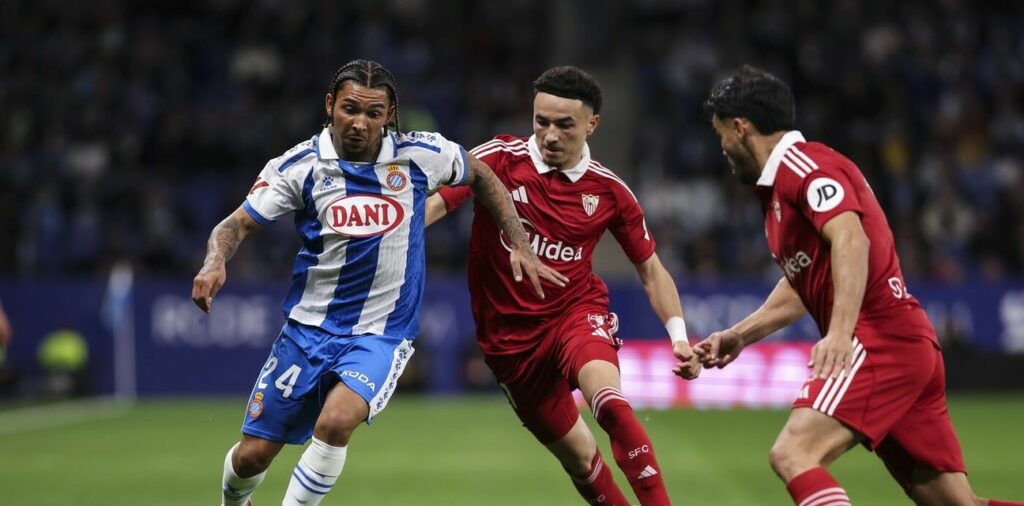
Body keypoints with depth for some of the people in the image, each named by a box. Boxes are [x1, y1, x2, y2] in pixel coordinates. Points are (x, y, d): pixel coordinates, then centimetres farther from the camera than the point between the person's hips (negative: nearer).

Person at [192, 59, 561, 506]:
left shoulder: (420, 156, -6)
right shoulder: (299, 166, -8)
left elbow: (479, 175, 12)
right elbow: (237, 224, -8)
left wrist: (519, 244, 7)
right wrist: (215, 264, -29)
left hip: (381, 333, -1)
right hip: (309, 325, 1)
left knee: (335, 422, -31)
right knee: (252, 454, 5)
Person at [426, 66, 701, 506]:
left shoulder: (609, 191, -3)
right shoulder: (499, 160, -9)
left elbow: (651, 271, 7)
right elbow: (433, 204, -18)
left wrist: (679, 336, -5)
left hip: (578, 312, -1)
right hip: (511, 334, 1)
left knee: (610, 404, -32)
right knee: (578, 456, 6)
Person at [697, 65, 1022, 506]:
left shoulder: (802, 164, -8)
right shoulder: (780, 185, 23)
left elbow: (851, 240, -25)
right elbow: (801, 283, 35)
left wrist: (839, 332, -36)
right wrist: (739, 335, 35)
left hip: (879, 339, -10)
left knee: (792, 456, -20)